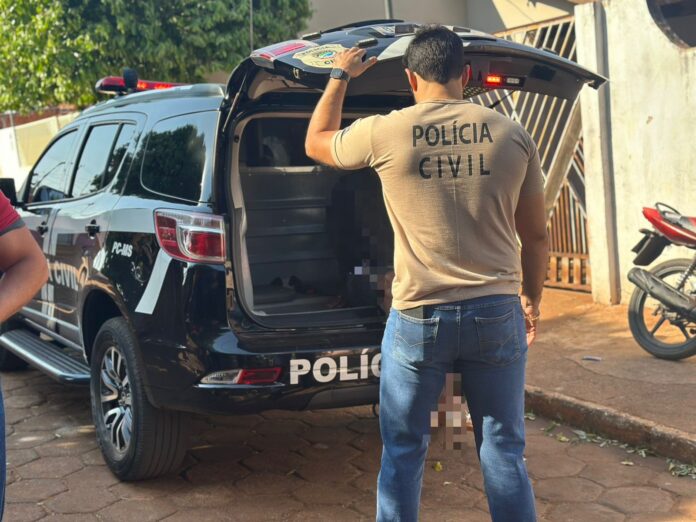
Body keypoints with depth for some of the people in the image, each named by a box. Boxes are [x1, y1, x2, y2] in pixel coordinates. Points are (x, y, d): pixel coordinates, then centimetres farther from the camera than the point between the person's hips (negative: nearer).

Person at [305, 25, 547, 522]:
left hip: (419, 317, -1)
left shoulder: (385, 133, -5)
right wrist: (532, 300, 22)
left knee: (403, 451, 14)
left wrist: (340, 77, 28)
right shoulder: (513, 135, 1)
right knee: (504, 451, 12)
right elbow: (536, 236, 7)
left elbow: (315, 143, 16)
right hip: (498, 313, 2)